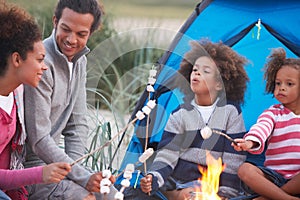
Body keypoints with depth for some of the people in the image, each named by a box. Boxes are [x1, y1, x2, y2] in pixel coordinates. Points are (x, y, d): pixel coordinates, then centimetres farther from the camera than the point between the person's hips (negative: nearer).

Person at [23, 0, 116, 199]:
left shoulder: (79, 61, 5)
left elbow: (77, 124, 10)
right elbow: (39, 140, -24)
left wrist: (73, 166, -5)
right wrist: (84, 177, -23)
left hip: (53, 157, 9)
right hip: (28, 165, -9)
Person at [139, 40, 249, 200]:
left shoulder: (230, 111, 1)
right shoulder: (180, 114, 7)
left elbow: (234, 156, 1)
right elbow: (167, 154, -1)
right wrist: (154, 178, -19)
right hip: (177, 184, 3)